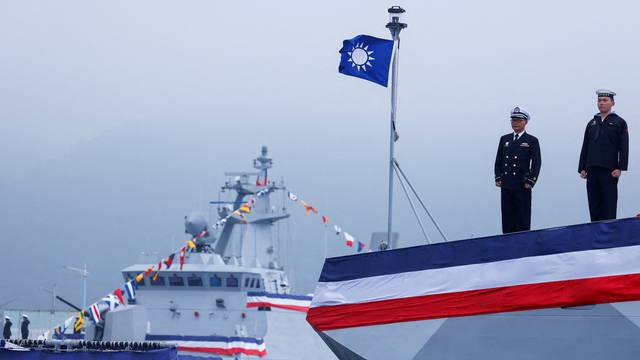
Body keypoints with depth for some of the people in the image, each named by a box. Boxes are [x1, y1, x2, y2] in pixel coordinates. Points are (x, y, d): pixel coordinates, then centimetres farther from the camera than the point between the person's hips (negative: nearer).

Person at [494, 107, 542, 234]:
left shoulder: (532, 141, 1)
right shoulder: (504, 139, 14)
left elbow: (537, 163, -3)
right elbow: (498, 160, 15)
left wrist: (530, 181, -10)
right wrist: (498, 178, 4)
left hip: (522, 186, -4)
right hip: (506, 186, 4)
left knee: (522, 219, -1)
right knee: (507, 217, 4)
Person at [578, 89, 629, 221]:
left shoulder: (619, 122, 4)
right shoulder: (592, 123, 17)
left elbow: (624, 147, -3)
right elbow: (585, 147, 15)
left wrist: (620, 168, -12)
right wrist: (582, 168, 7)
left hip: (609, 171, -4)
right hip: (592, 171, 4)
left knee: (608, 208, -5)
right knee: (594, 206, 4)